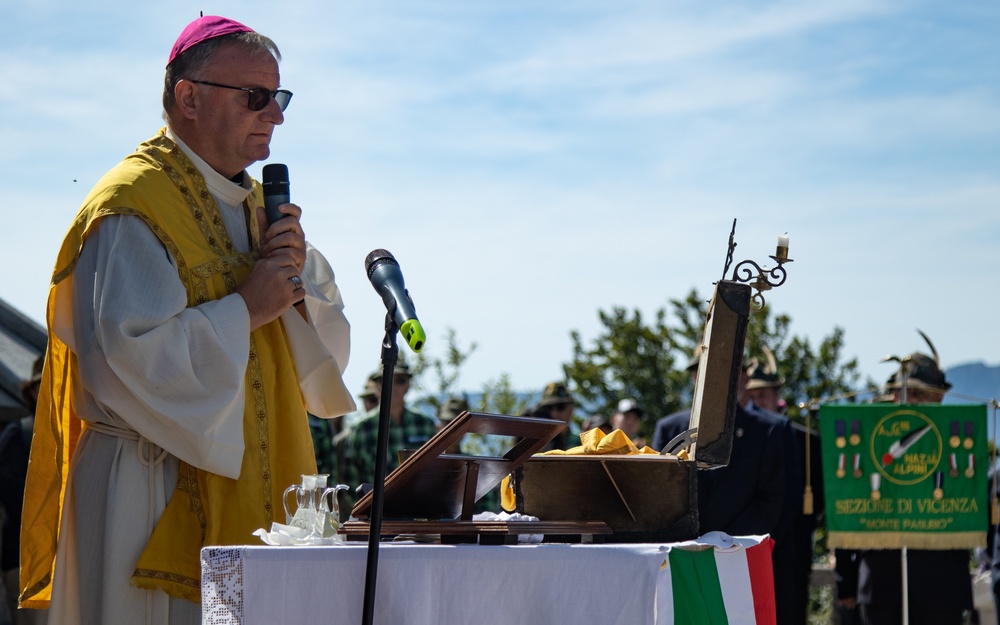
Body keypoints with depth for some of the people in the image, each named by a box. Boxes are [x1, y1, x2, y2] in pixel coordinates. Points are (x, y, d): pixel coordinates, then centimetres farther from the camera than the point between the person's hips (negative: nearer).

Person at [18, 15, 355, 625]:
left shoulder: (258, 205, 16)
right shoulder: (132, 208, -12)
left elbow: (328, 337, 15)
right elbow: (128, 356, -22)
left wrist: (296, 287, -5)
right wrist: (244, 310, -16)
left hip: (248, 494, 8)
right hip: (153, 499, -8)